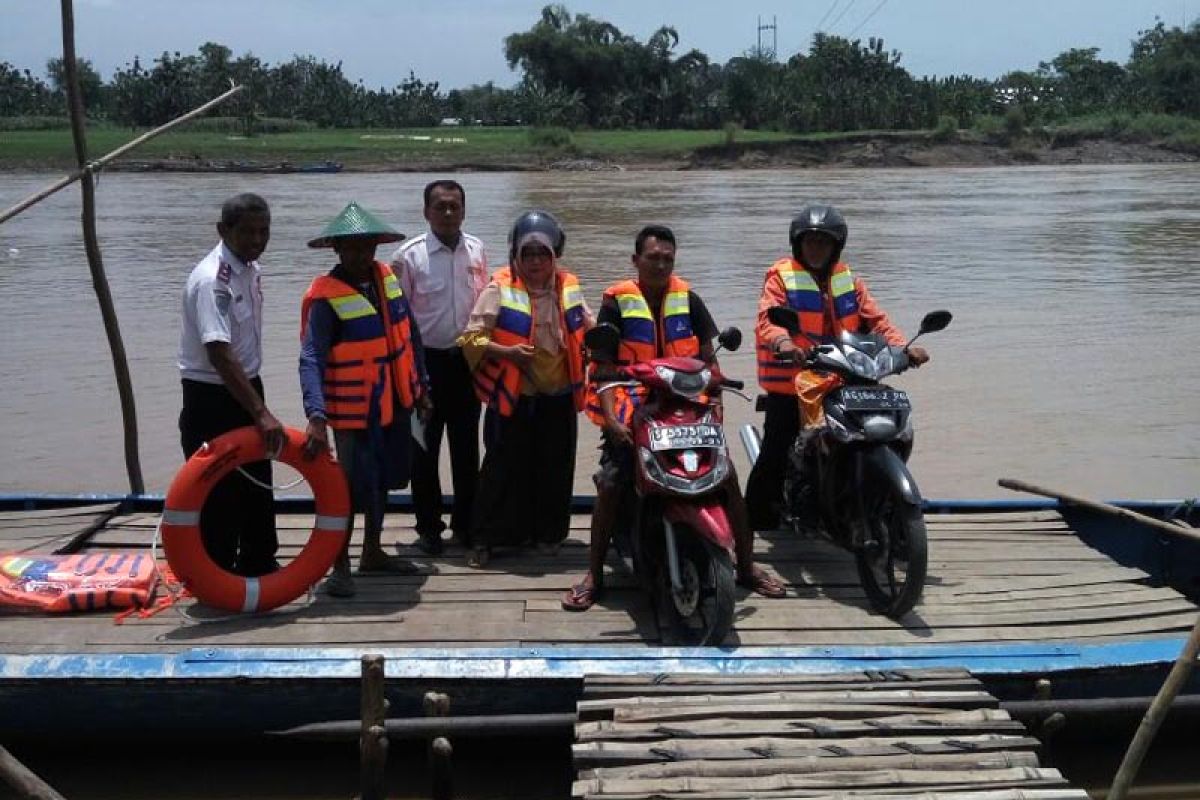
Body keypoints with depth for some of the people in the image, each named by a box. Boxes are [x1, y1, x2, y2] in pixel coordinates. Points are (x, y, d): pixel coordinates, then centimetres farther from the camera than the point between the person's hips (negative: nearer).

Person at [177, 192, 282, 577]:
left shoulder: (252, 268, 4)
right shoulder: (211, 279, -24)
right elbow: (219, 354, -32)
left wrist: (258, 405, 18)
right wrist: (261, 412, -36)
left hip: (246, 389, 9)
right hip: (211, 400, -9)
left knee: (258, 485, 17)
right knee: (219, 494, 1)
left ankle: (259, 564, 32)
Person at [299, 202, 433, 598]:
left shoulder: (386, 277, 0)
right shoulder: (325, 297, -21)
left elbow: (410, 334, 10)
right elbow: (311, 360, -28)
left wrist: (420, 386, 12)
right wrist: (316, 416, -38)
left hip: (394, 404, 7)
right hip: (354, 412, -7)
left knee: (381, 480, 19)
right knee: (353, 488, 0)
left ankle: (373, 553, 35)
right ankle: (340, 566, 15)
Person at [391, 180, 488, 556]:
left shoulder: (476, 250, 3)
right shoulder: (410, 255, -9)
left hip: (467, 359, 3)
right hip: (427, 360, -3)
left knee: (466, 446, 11)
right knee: (424, 449, 5)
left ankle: (465, 522, 23)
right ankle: (429, 527, 17)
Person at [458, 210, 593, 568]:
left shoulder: (568, 287, 5)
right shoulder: (500, 289, -9)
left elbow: (588, 328, 21)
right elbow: (472, 337, -10)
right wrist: (507, 352, -23)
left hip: (559, 398, 4)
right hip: (512, 397, -4)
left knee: (554, 469, 11)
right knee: (503, 468, 0)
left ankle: (547, 533, 27)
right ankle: (484, 538, 10)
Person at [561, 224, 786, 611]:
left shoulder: (688, 300, 9)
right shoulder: (617, 303, 0)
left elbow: (708, 357, 8)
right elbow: (604, 367, -6)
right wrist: (611, 418, -19)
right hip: (633, 410, -2)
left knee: (728, 476, -8)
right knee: (610, 486, -17)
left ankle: (747, 566, 7)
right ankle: (593, 576, -1)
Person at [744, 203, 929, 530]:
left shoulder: (848, 280, 16)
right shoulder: (781, 276, -1)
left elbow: (875, 319, 9)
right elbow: (766, 319, -17)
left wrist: (903, 346, -9)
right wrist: (782, 341, -40)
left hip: (841, 384, 5)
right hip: (790, 384, -5)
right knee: (775, 455, -7)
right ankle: (755, 521, 3)